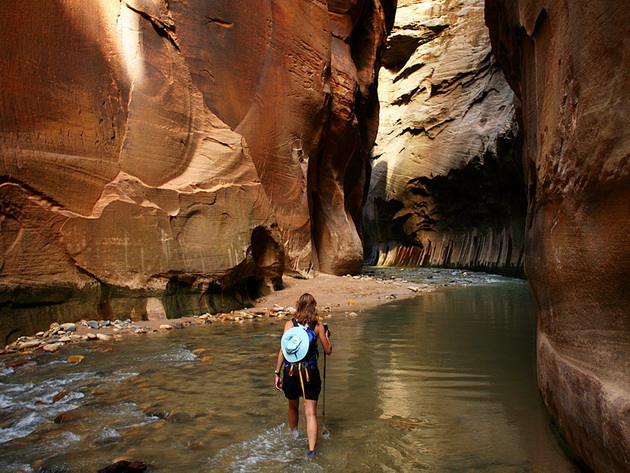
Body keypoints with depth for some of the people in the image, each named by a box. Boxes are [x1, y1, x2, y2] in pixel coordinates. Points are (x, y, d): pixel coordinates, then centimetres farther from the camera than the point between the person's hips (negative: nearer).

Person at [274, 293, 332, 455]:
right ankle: (311, 450, -4)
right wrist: (327, 335, 21)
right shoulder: (318, 326, -3)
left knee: (293, 407, 24)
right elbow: (328, 351, 3)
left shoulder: (289, 324, -1)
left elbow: (282, 351, -3)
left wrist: (277, 373, 4)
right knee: (311, 413, 4)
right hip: (310, 373, -2)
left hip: (290, 372, 2)